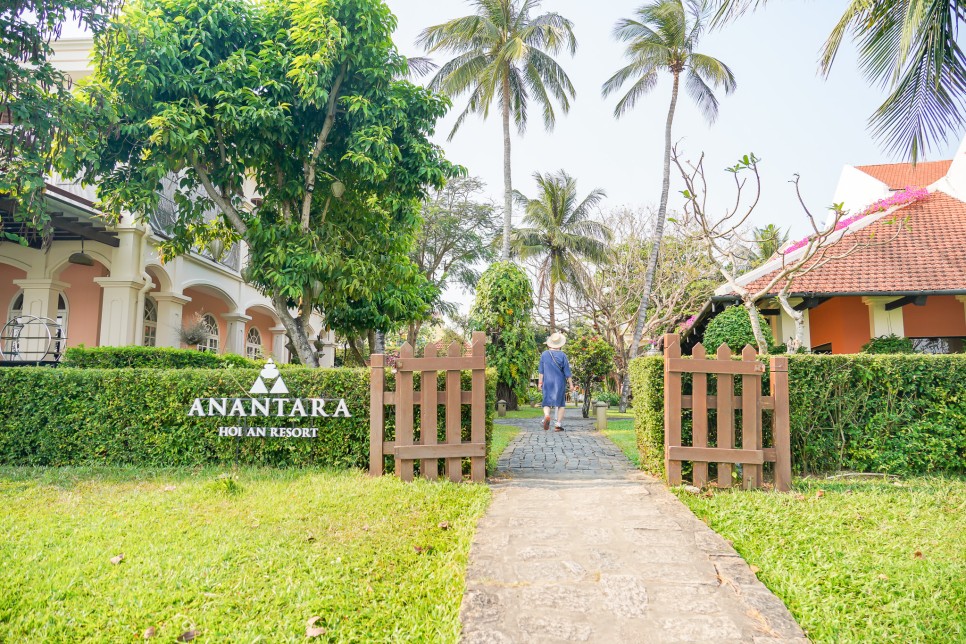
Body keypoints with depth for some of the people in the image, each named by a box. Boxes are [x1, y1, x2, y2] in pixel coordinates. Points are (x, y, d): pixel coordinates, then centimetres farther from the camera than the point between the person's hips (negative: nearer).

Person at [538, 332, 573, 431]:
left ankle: (546, 415, -24)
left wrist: (540, 382, 9)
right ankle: (558, 424, 6)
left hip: (547, 382, 1)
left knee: (547, 402, 7)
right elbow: (567, 371, -5)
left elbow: (541, 371, 2)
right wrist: (571, 384, 2)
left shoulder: (544, 354, -2)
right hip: (560, 382, -1)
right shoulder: (562, 355, -8)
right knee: (561, 403, 11)